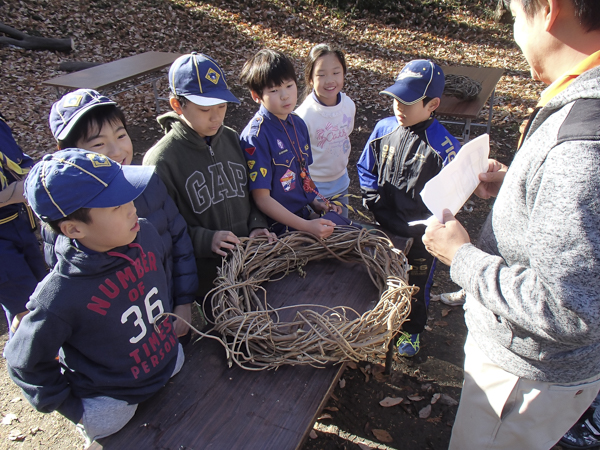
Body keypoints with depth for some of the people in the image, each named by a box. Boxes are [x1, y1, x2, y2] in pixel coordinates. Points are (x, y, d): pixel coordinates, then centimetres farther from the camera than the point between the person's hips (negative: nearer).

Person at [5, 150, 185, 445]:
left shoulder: (145, 235, -19)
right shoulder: (59, 299, -33)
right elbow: (25, 363, -15)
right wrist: (71, 409, -7)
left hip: (173, 363, 5)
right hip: (111, 404, -4)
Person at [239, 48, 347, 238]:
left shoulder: (298, 124, 6)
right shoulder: (255, 136, -18)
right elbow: (262, 198, -18)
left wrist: (316, 202, 3)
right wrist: (307, 226, -23)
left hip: (306, 213, 8)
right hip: (279, 225, -7)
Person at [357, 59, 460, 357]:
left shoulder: (443, 146, -20)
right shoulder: (384, 129, -7)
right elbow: (366, 168, 6)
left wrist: (422, 224, -23)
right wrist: (374, 201, -5)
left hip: (419, 234, -3)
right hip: (382, 226, 4)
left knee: (416, 283, 19)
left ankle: (411, 330, 45)